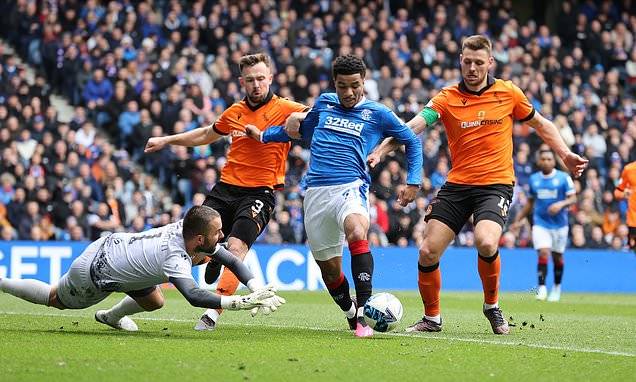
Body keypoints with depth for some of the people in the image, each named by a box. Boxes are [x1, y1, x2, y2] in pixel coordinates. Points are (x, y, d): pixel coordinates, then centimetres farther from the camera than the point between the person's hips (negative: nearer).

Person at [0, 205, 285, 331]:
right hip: (93, 274, -7)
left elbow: (231, 260, -9)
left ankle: (111, 317, 41)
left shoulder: (185, 227, -16)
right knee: (54, 299, 19)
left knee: (154, 302, 14)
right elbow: (194, 296, -54)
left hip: (111, 244, 7)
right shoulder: (174, 257, -39)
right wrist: (241, 302, -56)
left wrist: (256, 288, -23)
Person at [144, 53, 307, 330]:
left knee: (236, 246, -22)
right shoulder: (234, 113, 12)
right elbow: (206, 135, 29)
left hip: (260, 192, -5)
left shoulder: (285, 109, -4)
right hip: (226, 187, 5)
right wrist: (167, 140, 33)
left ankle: (214, 312, -24)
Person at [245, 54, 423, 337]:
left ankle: (364, 312, -40)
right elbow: (304, 130, 36)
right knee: (328, 267, 5)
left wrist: (413, 182, 11)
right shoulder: (323, 103, 16)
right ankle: (351, 316, 29)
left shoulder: (377, 113, 7)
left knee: (356, 232, -36)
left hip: (350, 186, -4)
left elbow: (412, 141, 18)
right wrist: (264, 135, 38)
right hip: (315, 192, 4)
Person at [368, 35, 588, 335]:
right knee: (427, 252, -5)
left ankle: (492, 305, -1)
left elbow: (540, 124, 17)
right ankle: (432, 318, 18)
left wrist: (565, 154, 7)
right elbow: (415, 125, -17)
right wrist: (382, 149, -32)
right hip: (457, 184, 2)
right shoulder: (447, 98, -2)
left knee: (486, 243, -28)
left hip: (496, 184, -2)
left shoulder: (509, 93, 1)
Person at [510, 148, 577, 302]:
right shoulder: (533, 179, 7)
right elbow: (530, 203, 17)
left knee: (557, 257, 9)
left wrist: (561, 204, -26)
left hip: (559, 224, -1)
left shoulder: (564, 178, -3)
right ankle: (542, 288, -13)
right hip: (540, 223, 1)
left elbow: (573, 198, -7)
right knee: (543, 253, -16)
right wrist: (518, 220, 15)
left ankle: (557, 288, 28)